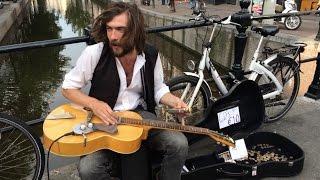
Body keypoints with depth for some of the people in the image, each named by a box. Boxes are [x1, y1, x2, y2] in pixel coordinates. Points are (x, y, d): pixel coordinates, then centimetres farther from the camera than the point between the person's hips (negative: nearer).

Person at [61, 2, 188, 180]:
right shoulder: (94, 53, -15)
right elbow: (68, 88, -3)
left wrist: (175, 101, -11)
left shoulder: (151, 54, -5)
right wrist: (94, 104, -20)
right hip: (104, 118, -1)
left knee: (179, 144, -19)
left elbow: (158, 89, 9)